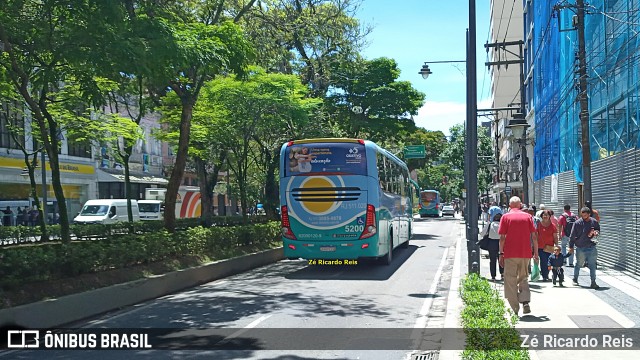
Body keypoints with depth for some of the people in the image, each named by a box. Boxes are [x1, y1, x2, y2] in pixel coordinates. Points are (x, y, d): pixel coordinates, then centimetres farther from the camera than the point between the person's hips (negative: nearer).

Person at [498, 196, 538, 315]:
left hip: (510, 254, -2)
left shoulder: (506, 217, 0)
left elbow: (502, 237, -5)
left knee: (511, 280, 4)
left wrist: (501, 253, 0)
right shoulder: (528, 216, 6)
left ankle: (515, 308, 3)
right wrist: (536, 253, 10)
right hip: (525, 253, 3)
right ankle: (525, 302, -3)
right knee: (523, 279, 15)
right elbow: (534, 236, 4)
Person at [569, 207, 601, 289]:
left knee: (592, 265, 3)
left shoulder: (594, 222, 2)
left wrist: (596, 232, -5)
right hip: (580, 248, -2)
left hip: (591, 247, 2)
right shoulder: (578, 223, -7)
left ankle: (593, 282, 9)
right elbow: (572, 235, -2)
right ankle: (575, 279, 27)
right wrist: (571, 246, -2)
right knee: (578, 264, 10)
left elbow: (598, 230, 20)